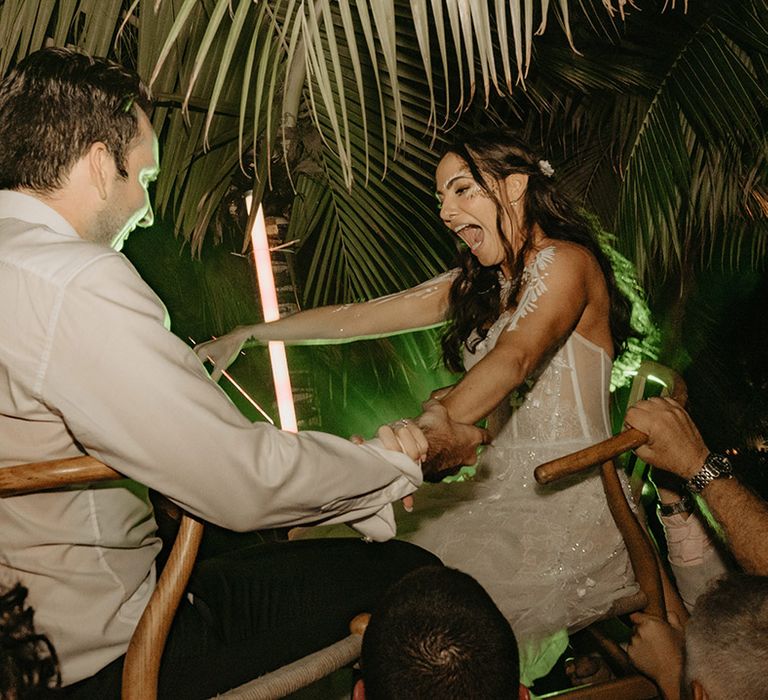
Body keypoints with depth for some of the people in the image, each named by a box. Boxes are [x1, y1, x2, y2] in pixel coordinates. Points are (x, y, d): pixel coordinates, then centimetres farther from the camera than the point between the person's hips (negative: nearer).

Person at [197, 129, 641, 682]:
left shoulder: (566, 262, -8)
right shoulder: (475, 284, 17)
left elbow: (515, 356, -27)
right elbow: (364, 316, 14)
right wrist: (248, 335, 12)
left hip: (567, 508, -8)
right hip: (502, 493, 8)